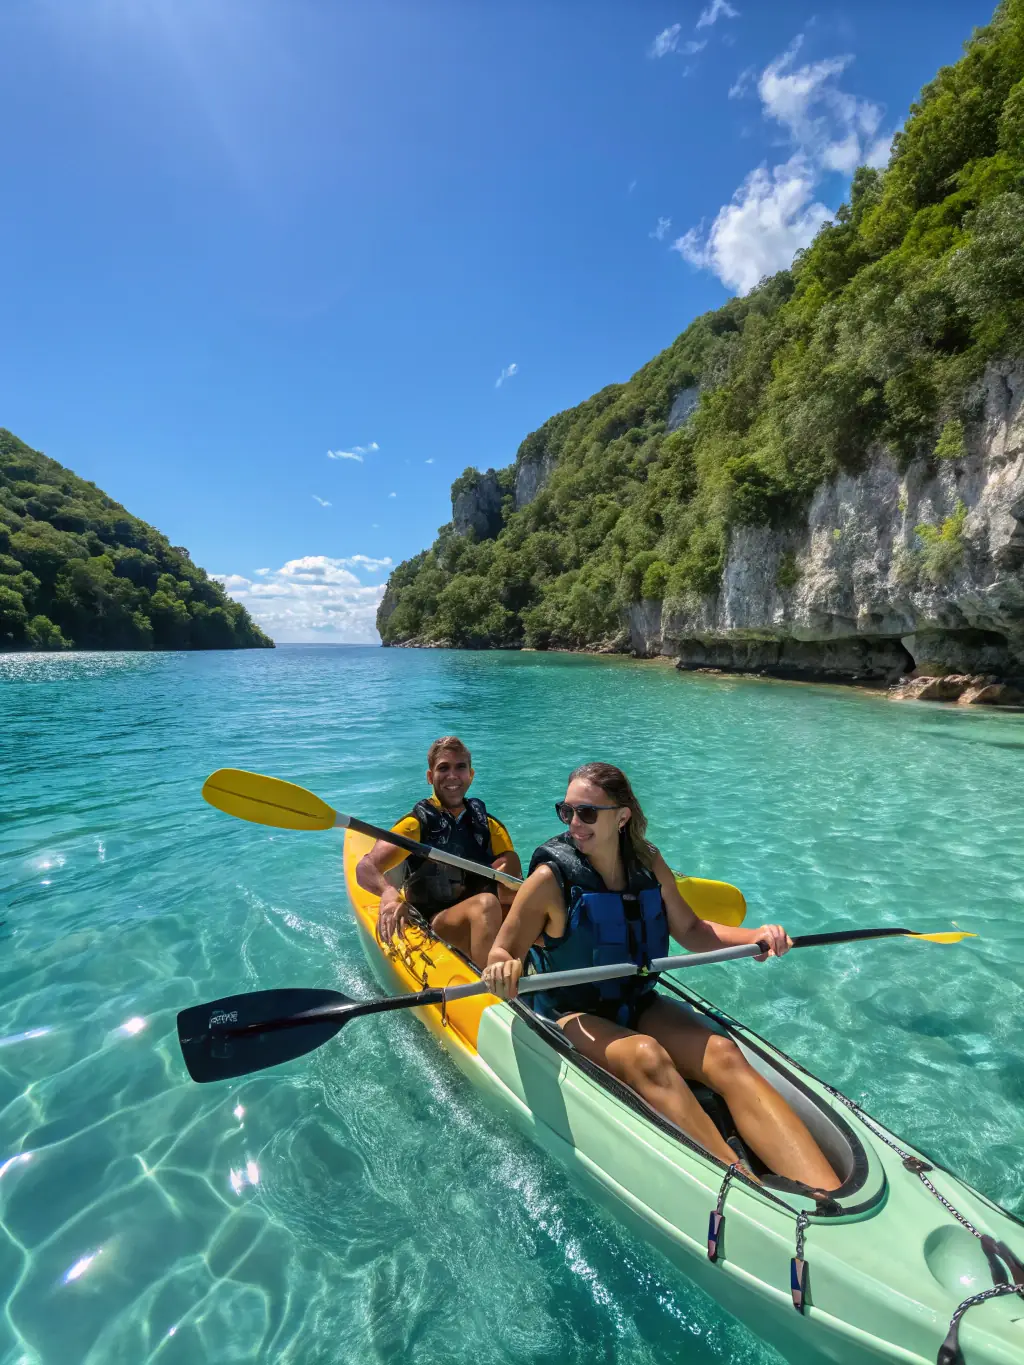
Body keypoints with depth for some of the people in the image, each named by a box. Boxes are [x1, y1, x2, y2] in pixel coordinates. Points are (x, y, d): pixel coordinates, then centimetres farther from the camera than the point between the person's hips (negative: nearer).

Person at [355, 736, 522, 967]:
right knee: (485, 903, -34)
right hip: (432, 923, -4)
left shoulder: (490, 826, 9)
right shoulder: (418, 823, -3)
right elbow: (365, 868, -18)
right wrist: (389, 892, -39)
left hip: (484, 922, 4)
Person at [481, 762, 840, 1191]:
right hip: (571, 1015, -4)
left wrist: (752, 936, -7)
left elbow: (690, 930, 9)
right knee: (647, 1057, -34)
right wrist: (504, 968, -37)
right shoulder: (549, 878, -17)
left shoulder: (648, 863, -3)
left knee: (722, 1054, -22)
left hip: (638, 1005, 4)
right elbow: (502, 952, -13)